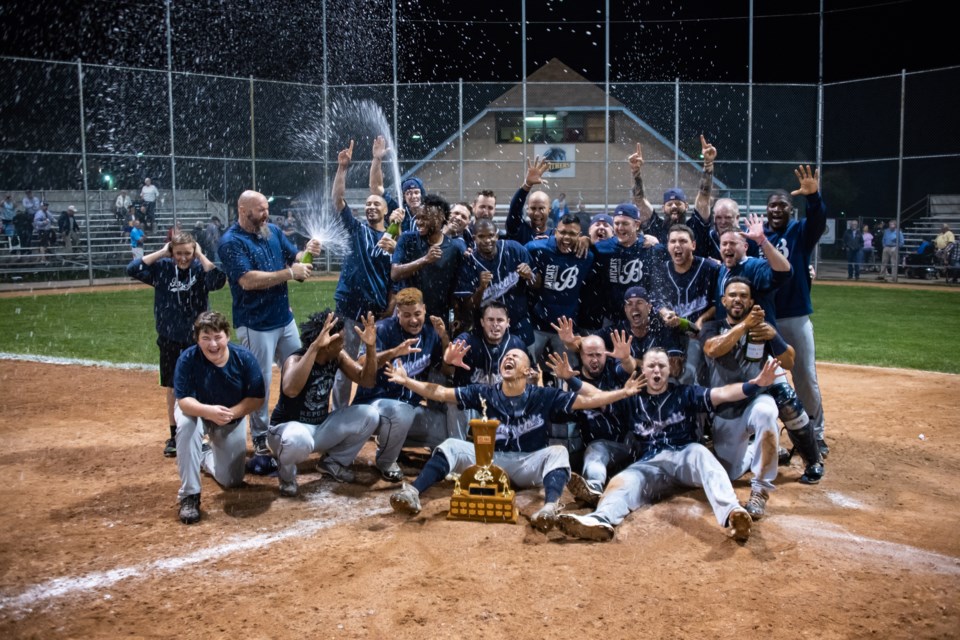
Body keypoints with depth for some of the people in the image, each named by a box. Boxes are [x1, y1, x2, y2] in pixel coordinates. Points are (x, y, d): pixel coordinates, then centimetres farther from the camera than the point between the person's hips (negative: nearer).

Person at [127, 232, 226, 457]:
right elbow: (132, 269, -13)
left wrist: (201, 255, -17)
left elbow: (219, 280, -26)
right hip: (170, 339, 2)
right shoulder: (162, 268, -2)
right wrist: (161, 252, -12)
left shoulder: (200, 268, -6)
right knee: (173, 390, 9)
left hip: (197, 339, -1)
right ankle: (174, 436, 21)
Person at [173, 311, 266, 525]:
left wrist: (231, 413, -35)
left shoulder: (245, 358, -25)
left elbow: (257, 397, -19)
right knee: (186, 425, -39)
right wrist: (208, 411, -50)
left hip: (233, 417, 2)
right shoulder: (187, 359, -28)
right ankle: (189, 495, -26)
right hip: (196, 411, -2)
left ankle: (206, 457, 41)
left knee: (231, 481, 4)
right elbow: (183, 401, -30)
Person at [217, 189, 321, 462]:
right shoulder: (231, 242, -15)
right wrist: (290, 273, -25)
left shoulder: (273, 231, 6)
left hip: (285, 318, 7)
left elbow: (293, 257, 13)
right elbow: (248, 280, -25)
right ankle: (260, 437, 17)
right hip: (256, 325, -7)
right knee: (260, 382, 2)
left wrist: (307, 252, -11)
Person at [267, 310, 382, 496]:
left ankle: (333, 462, 11)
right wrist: (315, 347, -54)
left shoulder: (337, 356, -6)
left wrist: (371, 347, -22)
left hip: (321, 427, 7)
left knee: (369, 416, -10)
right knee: (299, 440, -43)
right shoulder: (296, 360, -27)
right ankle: (287, 473, -5)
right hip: (289, 427, -7)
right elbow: (290, 390, -49)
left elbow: (366, 380, -6)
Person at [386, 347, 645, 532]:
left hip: (529, 464, -2)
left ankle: (550, 507, -58)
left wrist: (623, 392, -17)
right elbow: (441, 394, 2)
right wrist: (407, 381, -6)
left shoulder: (544, 396, -1)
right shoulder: (485, 393, 4)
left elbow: (588, 400, -6)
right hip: (490, 460, 2)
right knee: (451, 446, -16)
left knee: (558, 452, -30)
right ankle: (413, 493, -38)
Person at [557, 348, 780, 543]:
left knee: (699, 453, -35)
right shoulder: (632, 399, 19)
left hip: (684, 457, -1)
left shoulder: (684, 393, 13)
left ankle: (731, 513, -59)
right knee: (623, 481, -29)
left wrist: (755, 384, -18)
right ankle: (600, 520, -63)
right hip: (649, 464, 1)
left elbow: (721, 394, -1)